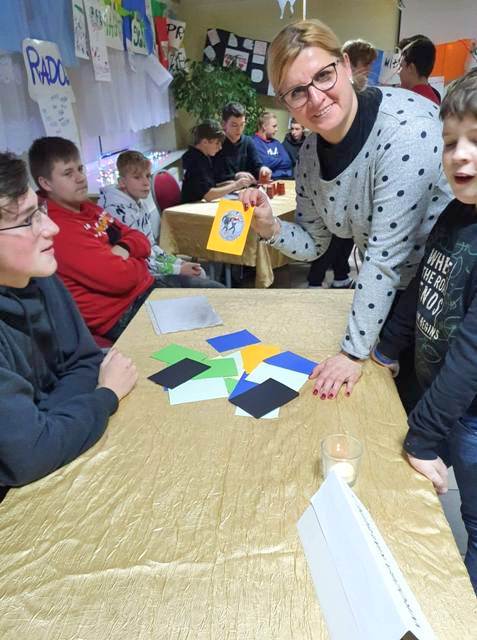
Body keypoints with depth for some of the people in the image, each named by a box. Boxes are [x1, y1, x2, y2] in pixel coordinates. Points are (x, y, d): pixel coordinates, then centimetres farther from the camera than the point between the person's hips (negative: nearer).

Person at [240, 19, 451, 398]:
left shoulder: (406, 129, -29)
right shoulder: (312, 150, -7)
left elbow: (386, 253, -29)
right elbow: (313, 244, 1)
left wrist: (354, 352, -24)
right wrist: (270, 228, -20)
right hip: (392, 291, 6)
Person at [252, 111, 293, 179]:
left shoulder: (276, 142, 20)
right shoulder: (254, 142, -6)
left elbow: (288, 161, 12)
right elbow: (268, 163, -12)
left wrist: (274, 162, -6)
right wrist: (281, 161, 6)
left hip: (285, 178, 5)